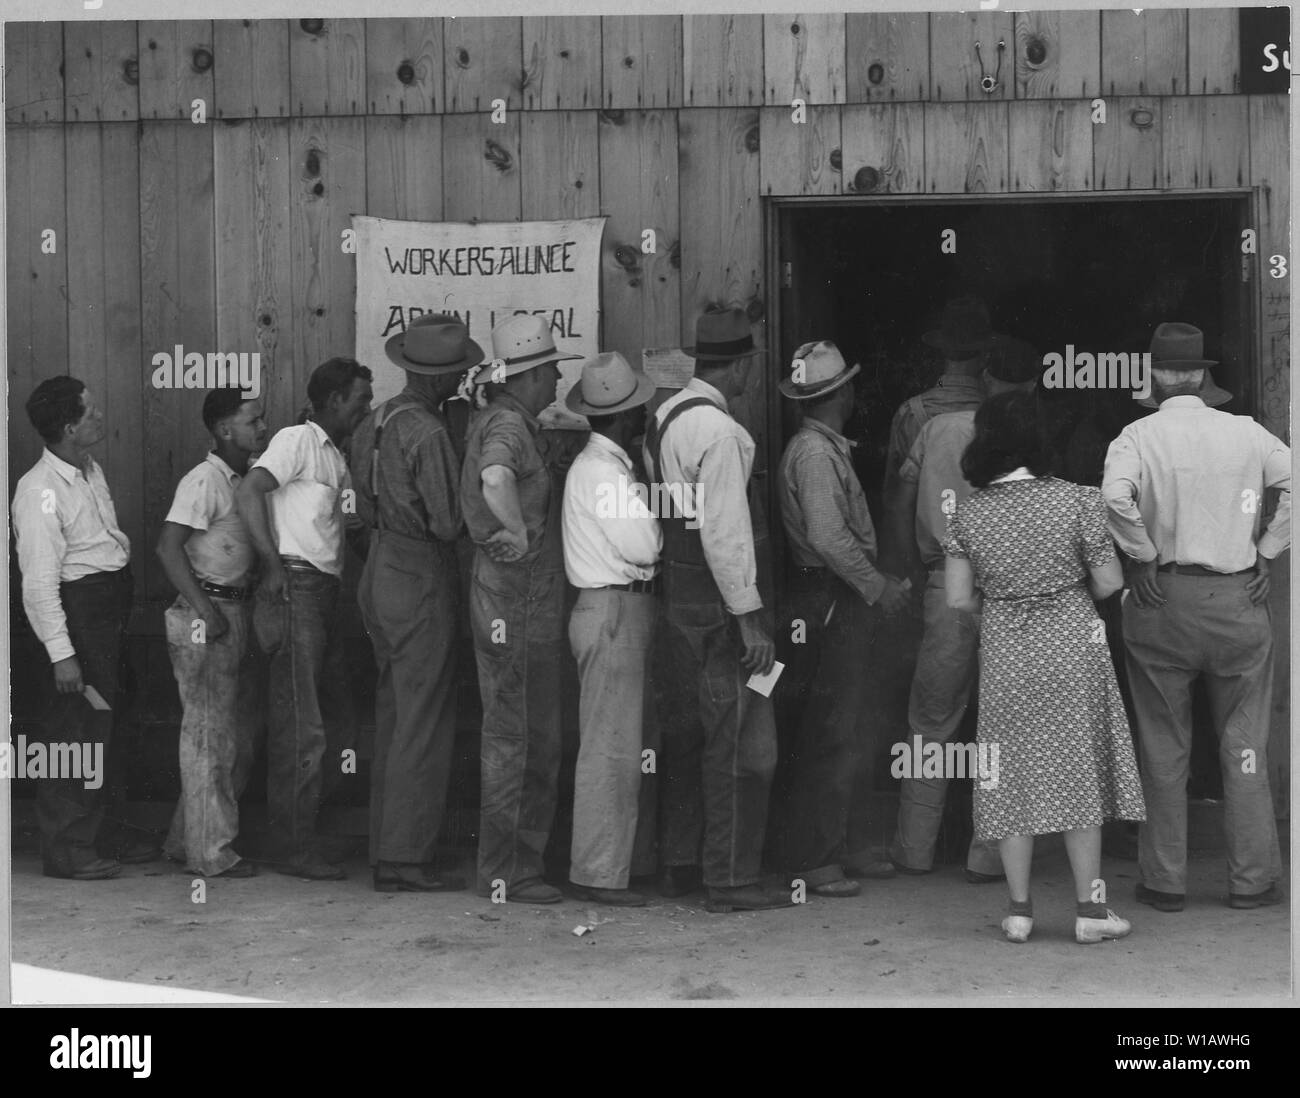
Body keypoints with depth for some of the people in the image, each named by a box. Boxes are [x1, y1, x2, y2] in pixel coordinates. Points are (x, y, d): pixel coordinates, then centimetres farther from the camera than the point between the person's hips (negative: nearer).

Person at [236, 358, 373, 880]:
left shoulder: (336, 458, 23)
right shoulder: (298, 440, -5)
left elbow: (354, 533, 23)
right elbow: (248, 492, -19)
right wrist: (273, 565, -19)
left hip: (324, 592, 10)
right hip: (297, 587, -10)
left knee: (337, 714, 13)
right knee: (301, 725, -8)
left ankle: (293, 818, 23)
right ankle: (293, 850, -3)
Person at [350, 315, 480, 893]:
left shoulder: (374, 423, 8)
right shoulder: (428, 433, -19)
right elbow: (447, 522, -21)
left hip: (380, 570, 9)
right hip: (422, 580, -9)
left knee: (393, 717, 15)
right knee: (424, 725, -3)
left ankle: (386, 851, 21)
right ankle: (405, 859, 0)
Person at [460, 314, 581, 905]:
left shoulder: (513, 423, 15)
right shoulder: (506, 425, -17)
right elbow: (496, 479, -39)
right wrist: (519, 535, -27)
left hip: (528, 597, 10)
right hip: (516, 595, -10)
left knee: (535, 737, 15)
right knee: (514, 736, -4)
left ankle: (519, 862, 23)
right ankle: (506, 873, 3)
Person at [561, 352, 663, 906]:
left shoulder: (610, 464, 17)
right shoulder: (600, 470, -15)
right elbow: (643, 547, -19)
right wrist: (656, 519, -2)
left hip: (626, 609, 10)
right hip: (614, 612, -10)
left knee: (620, 744, 13)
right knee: (611, 746, -8)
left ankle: (609, 860, 19)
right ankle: (598, 872, -5)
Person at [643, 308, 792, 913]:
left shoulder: (665, 415, 10)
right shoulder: (719, 432, -18)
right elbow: (725, 533, -22)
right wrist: (749, 617, -19)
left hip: (675, 590, 10)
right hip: (716, 599, -10)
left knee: (689, 732, 18)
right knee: (739, 739, -3)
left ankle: (679, 864, 27)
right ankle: (732, 880, 3)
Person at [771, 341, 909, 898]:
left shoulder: (828, 448, 17)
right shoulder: (814, 453, -15)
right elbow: (829, 538, -23)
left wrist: (877, 583, 14)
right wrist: (879, 587, -17)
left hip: (845, 604, 10)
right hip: (829, 605, -10)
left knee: (841, 731, 14)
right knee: (832, 735, -7)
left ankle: (842, 843, 21)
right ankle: (810, 857, -3)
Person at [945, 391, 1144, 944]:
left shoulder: (968, 514, -5)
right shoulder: (1077, 501, -12)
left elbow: (959, 599, -1)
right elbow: (1109, 583, -7)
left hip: (1004, 653, 2)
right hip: (1071, 647, -2)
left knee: (1014, 777, 10)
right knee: (1080, 770, 8)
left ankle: (1020, 910, 14)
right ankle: (1089, 908, 12)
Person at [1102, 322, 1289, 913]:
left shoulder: (1139, 435, -6)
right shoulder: (1245, 432, 1)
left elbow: (1115, 495, -24)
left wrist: (1142, 558, -12)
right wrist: (1266, 553, -1)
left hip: (1162, 600, -1)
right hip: (1237, 599, 1)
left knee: (1163, 748, 10)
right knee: (1244, 746, 12)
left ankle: (1164, 881, 15)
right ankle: (1253, 880, 16)